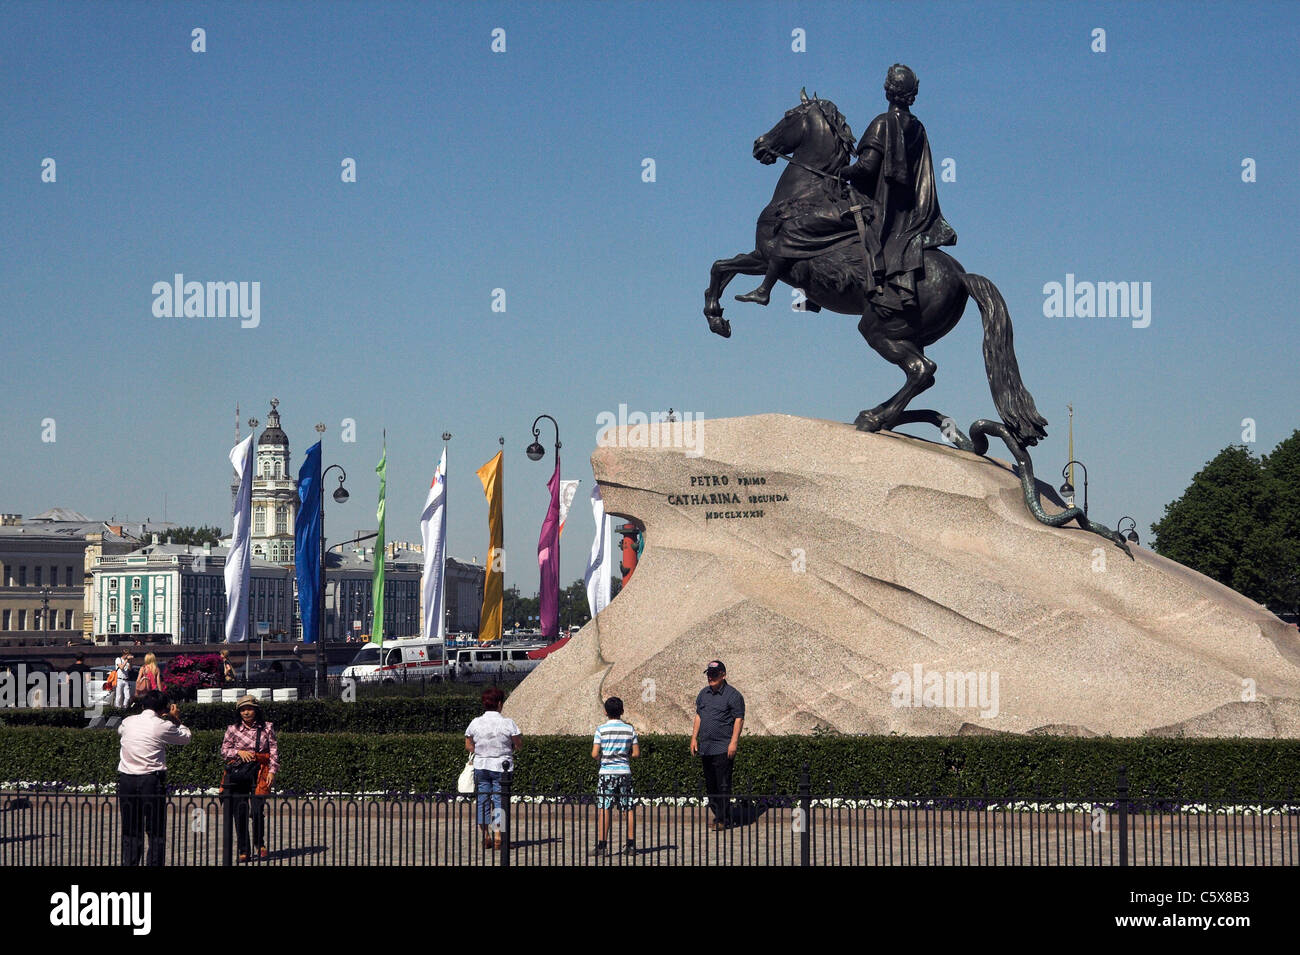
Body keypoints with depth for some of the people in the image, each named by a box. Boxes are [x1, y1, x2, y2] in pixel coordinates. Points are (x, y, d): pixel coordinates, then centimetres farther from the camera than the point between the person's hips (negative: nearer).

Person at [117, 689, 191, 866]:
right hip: (152, 780, -4)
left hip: (126, 780, 4)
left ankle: (129, 862, 10)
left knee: (130, 831, 11)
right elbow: (186, 737, 10)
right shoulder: (164, 726, -5)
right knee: (156, 831, 3)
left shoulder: (128, 722, 7)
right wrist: (176, 719, 24)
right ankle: (155, 863, -1)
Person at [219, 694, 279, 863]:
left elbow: (274, 751, 7)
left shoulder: (267, 728, 9)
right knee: (240, 812, -4)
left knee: (257, 810, -10)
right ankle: (244, 850, 5)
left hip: (260, 773, -1)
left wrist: (272, 771, -4)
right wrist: (239, 752, -8)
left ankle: (260, 844, 14)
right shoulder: (233, 729, 9)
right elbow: (224, 751, 9)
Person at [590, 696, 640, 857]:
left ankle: (601, 845, -6)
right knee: (629, 809, 8)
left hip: (606, 772, -3)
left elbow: (594, 754, -7)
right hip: (625, 771, 3)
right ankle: (631, 844, 8)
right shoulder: (630, 729, 4)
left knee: (604, 809, -2)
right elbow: (636, 753, 4)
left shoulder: (601, 729, -5)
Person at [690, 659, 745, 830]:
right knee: (710, 784, 11)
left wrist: (734, 742, -16)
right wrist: (694, 738, 13)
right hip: (706, 748, 7)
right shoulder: (704, 694, 15)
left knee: (723, 784, -8)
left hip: (723, 749, -7)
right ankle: (717, 815, 19)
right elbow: (698, 716, 21)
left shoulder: (733, 695, -6)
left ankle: (724, 819, -5)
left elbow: (739, 719, -9)